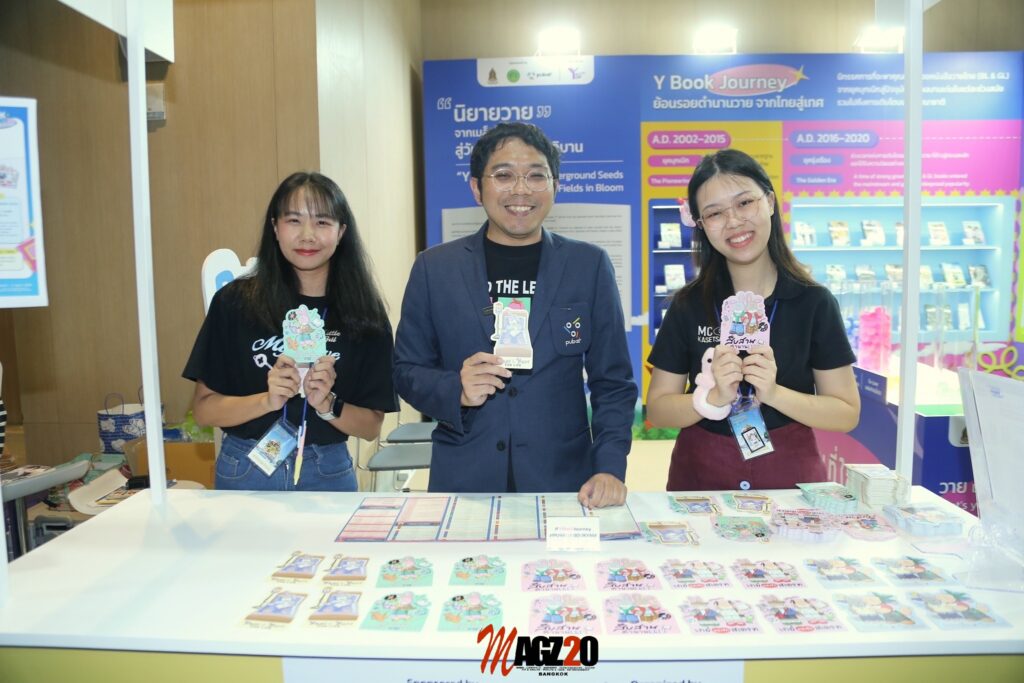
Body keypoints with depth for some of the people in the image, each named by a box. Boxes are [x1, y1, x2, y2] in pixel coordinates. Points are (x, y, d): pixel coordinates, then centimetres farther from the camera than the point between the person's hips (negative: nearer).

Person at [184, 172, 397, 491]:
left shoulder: (364, 314, -5)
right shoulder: (235, 302, -6)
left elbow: (372, 425, -2)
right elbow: (203, 409, -4)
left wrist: (327, 404, -19)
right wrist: (267, 400, -20)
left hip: (328, 475, 1)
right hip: (244, 473, 0)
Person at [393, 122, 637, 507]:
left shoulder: (589, 266, 1)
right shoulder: (434, 268, 1)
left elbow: (613, 384, 2)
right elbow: (407, 371, 5)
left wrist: (610, 468, -10)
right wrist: (456, 392, -15)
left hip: (563, 484, 0)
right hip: (462, 483, 1)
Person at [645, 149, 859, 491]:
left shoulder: (814, 303, -5)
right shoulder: (689, 305, -4)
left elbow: (847, 414, -4)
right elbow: (657, 410, -3)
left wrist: (774, 393, -20)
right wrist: (714, 398, -21)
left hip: (789, 476, 0)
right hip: (700, 476, 0)